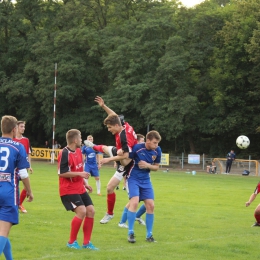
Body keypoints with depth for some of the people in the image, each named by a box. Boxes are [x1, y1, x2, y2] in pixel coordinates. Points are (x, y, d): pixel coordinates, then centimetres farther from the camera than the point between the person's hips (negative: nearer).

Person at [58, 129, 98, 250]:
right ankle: (72, 242, -6)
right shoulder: (64, 153, -18)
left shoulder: (78, 151, 10)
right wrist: (80, 174, -22)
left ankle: (86, 242, 13)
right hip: (68, 190, -9)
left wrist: (85, 183, 20)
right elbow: (61, 173, -21)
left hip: (80, 189, 9)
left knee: (91, 211, 3)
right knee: (81, 211, -21)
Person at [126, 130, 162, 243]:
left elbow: (156, 167, 4)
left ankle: (149, 234, 11)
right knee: (134, 202, -21)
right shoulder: (137, 148, -20)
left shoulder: (157, 151, -7)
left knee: (150, 205, -2)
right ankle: (130, 233, -10)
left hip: (146, 180, 5)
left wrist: (148, 165, -13)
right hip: (133, 178, -5)